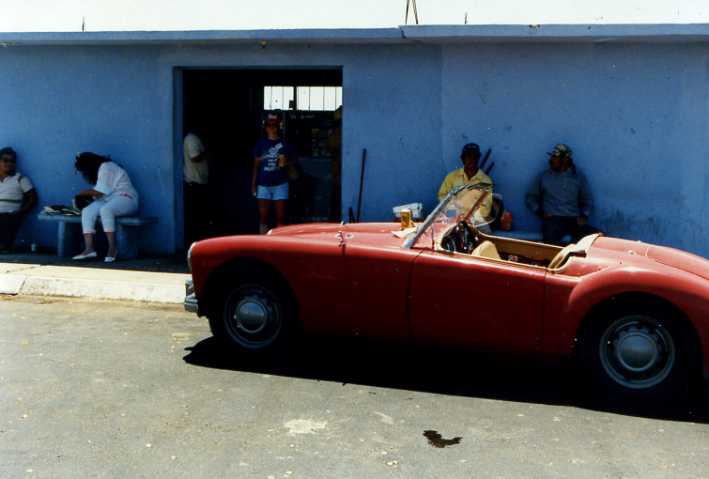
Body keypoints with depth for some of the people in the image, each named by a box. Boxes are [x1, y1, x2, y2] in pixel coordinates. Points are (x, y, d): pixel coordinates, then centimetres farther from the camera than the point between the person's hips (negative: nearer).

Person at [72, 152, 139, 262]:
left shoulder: (106, 168, -11)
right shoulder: (100, 169, 18)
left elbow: (99, 192, -13)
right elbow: (98, 193, 14)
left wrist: (82, 193, 0)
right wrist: (86, 196, 0)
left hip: (124, 198, -9)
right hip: (108, 200, 9)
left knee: (105, 210, -38)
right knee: (87, 211, -16)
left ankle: (112, 248, -31)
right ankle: (89, 249, -28)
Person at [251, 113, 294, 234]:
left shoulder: (284, 144, 3)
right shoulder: (261, 144, 5)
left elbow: (291, 161, 11)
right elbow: (256, 165, 9)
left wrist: (284, 163, -11)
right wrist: (253, 184, 5)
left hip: (280, 184, -1)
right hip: (263, 184, 1)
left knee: (280, 217, 0)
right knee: (263, 217, 3)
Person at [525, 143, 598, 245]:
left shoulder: (578, 177, 15)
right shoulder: (544, 176, 12)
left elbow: (588, 201, 20)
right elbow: (530, 197, 18)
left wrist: (584, 216, 1)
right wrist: (540, 212, 1)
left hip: (574, 220, 2)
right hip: (552, 219, -2)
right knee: (551, 242, -38)